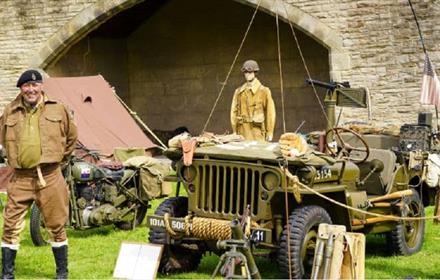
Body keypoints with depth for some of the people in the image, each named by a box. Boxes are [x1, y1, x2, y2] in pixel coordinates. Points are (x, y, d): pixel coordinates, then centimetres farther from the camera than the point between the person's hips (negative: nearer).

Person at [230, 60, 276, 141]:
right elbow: (234, 111, 13)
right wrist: (234, 131, 8)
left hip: (257, 131, -3)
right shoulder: (239, 92, 12)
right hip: (242, 131, 3)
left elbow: (270, 112, -1)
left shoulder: (263, 91, 0)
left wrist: (270, 132, -4)